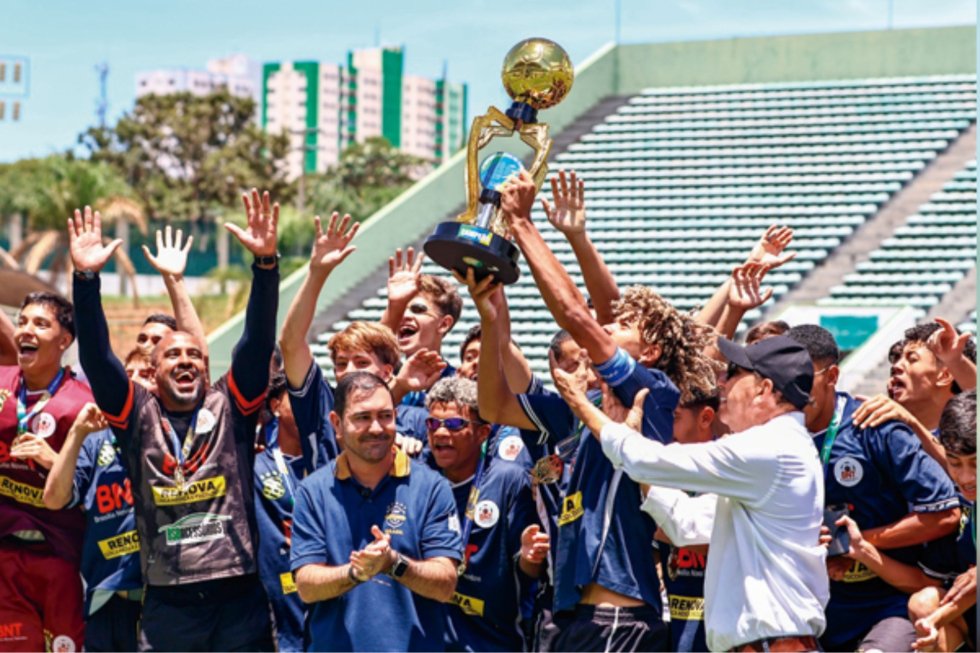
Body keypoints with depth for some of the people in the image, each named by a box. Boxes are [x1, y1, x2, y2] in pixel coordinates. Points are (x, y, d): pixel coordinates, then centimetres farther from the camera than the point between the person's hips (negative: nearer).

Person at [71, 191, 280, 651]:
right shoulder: (138, 416, 9)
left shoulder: (230, 408, 7)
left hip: (240, 599, 0)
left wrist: (265, 263, -17)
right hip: (167, 605, 0)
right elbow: (96, 358, -1)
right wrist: (86, 279, -13)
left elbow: (258, 341, -4)